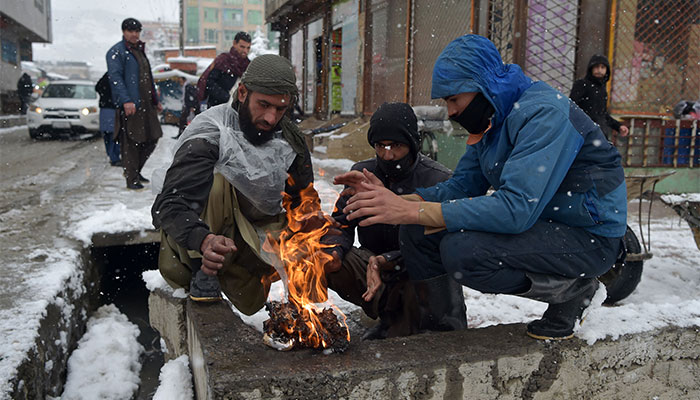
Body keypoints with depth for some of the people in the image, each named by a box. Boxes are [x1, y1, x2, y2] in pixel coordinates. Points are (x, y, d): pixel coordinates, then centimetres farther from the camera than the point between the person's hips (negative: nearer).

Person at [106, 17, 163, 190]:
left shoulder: (140, 51, 22)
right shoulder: (116, 52, -4)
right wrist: (126, 100, -25)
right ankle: (131, 179, 4)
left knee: (152, 138, 9)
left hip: (146, 104, 8)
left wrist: (156, 100, 25)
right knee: (130, 143, -4)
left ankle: (135, 170, 25)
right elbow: (115, 77, -15)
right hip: (129, 106, -8)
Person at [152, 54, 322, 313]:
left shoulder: (289, 141, -5)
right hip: (191, 234, -6)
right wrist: (204, 240, -55)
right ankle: (202, 272, -17)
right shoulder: (208, 134, -24)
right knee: (215, 181, -32)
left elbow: (304, 201, 4)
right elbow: (170, 205, -35)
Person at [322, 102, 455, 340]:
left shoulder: (439, 180, -15)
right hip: (375, 265, 5)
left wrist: (388, 260, -37)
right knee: (329, 264, -19)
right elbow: (341, 224, 5)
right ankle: (392, 316, -4)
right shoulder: (362, 173, 2)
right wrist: (334, 251, -19)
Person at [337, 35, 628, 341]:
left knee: (461, 250, -30)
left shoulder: (544, 113, -23)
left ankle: (574, 289, -6)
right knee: (416, 232, -5)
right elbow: (462, 184, 5)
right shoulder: (489, 120, 5)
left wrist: (412, 210, -34)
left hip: (591, 237, -8)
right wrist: (398, 201, -12)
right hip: (536, 223, 8)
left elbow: (517, 207, -33)